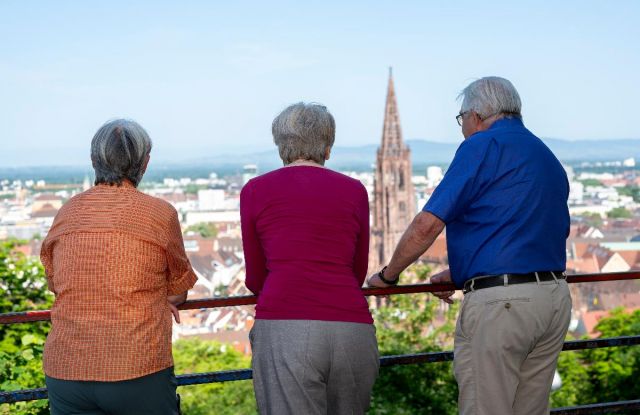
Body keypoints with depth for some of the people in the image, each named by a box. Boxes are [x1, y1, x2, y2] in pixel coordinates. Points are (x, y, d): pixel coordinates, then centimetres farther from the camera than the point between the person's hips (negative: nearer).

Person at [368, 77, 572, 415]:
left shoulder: (482, 146, -5)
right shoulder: (549, 158, 20)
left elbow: (428, 225, -12)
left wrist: (388, 275, 1)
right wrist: (460, 274, 29)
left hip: (497, 302, -8)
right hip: (555, 298, 8)